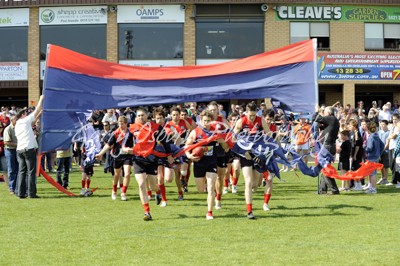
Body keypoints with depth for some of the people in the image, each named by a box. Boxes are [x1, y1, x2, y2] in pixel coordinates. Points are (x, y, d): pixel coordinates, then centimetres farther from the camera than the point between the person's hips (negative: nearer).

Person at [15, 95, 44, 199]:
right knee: (31, 171, -4)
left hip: (19, 150, 7)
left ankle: (21, 193, 4)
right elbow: (37, 110, 2)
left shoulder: (17, 125, 17)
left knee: (22, 171, 7)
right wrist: (41, 99, 13)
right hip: (29, 149, -7)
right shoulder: (26, 120, -3)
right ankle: (31, 193, -6)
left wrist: (38, 115, 32)